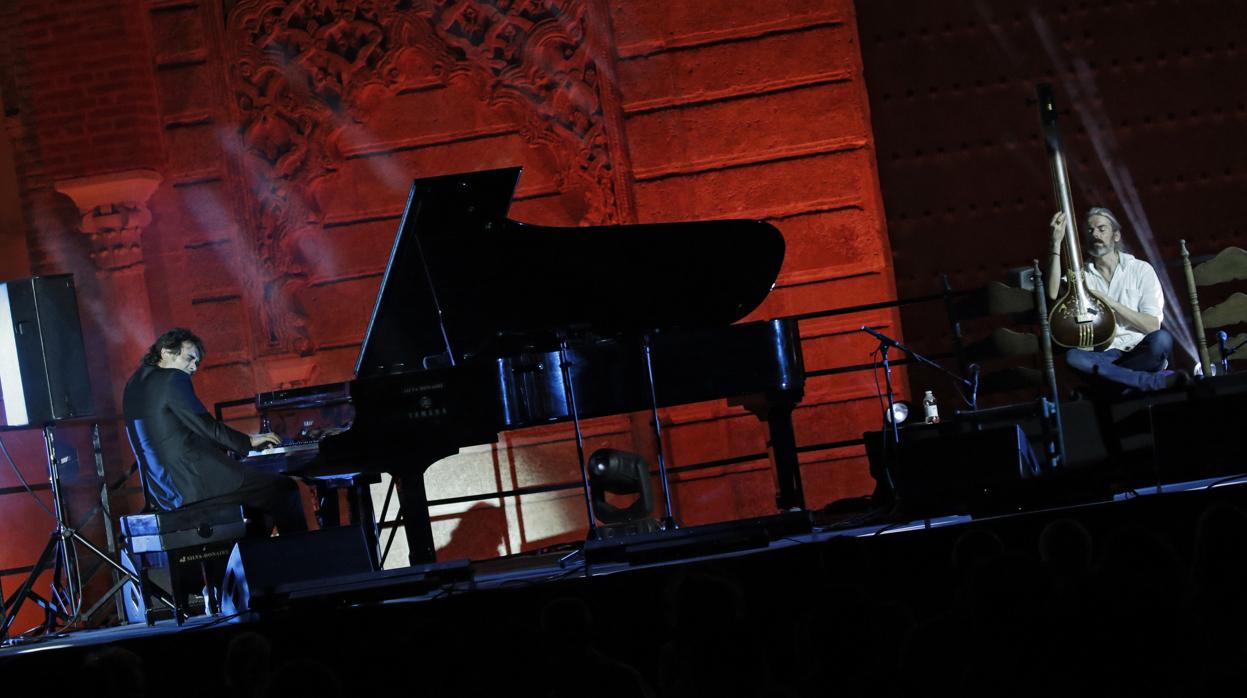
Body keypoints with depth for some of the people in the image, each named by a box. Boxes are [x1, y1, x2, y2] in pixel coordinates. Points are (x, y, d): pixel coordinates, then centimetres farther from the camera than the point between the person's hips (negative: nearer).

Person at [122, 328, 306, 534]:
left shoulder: (134, 385, 18)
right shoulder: (172, 379, -10)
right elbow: (207, 427, -12)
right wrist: (248, 441, 3)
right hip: (192, 484, -10)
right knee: (285, 489, -5)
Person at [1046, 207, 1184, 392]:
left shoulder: (1140, 269, 6)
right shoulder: (1081, 275, 11)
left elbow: (1152, 326, -3)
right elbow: (1053, 294, -12)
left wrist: (1109, 302, -11)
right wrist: (1056, 244, -13)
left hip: (1141, 353, -1)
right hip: (1104, 355, 1)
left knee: (1162, 339, -35)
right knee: (1073, 357, -34)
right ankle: (1153, 381, -31)